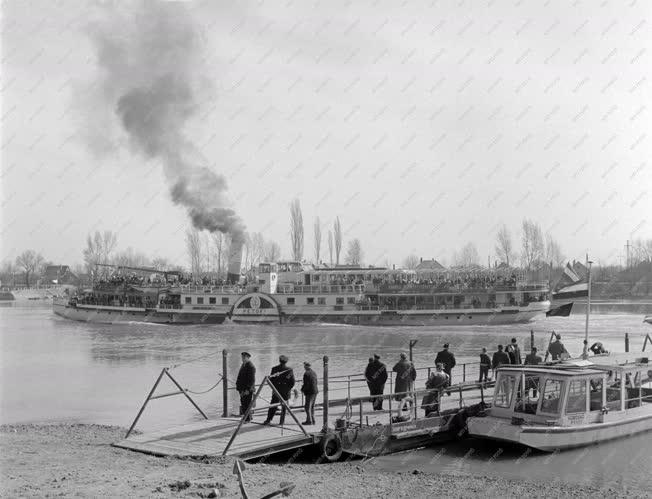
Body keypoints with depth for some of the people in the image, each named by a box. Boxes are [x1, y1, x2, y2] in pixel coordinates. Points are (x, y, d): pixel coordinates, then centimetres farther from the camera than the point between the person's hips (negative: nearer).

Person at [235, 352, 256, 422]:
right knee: (243, 404, 11)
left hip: (248, 390, -9)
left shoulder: (251, 366, -13)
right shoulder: (243, 365, 15)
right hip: (242, 389, 9)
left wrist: (248, 389, -21)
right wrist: (238, 385, 16)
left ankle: (248, 419, 0)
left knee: (247, 404, -7)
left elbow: (252, 379, -18)